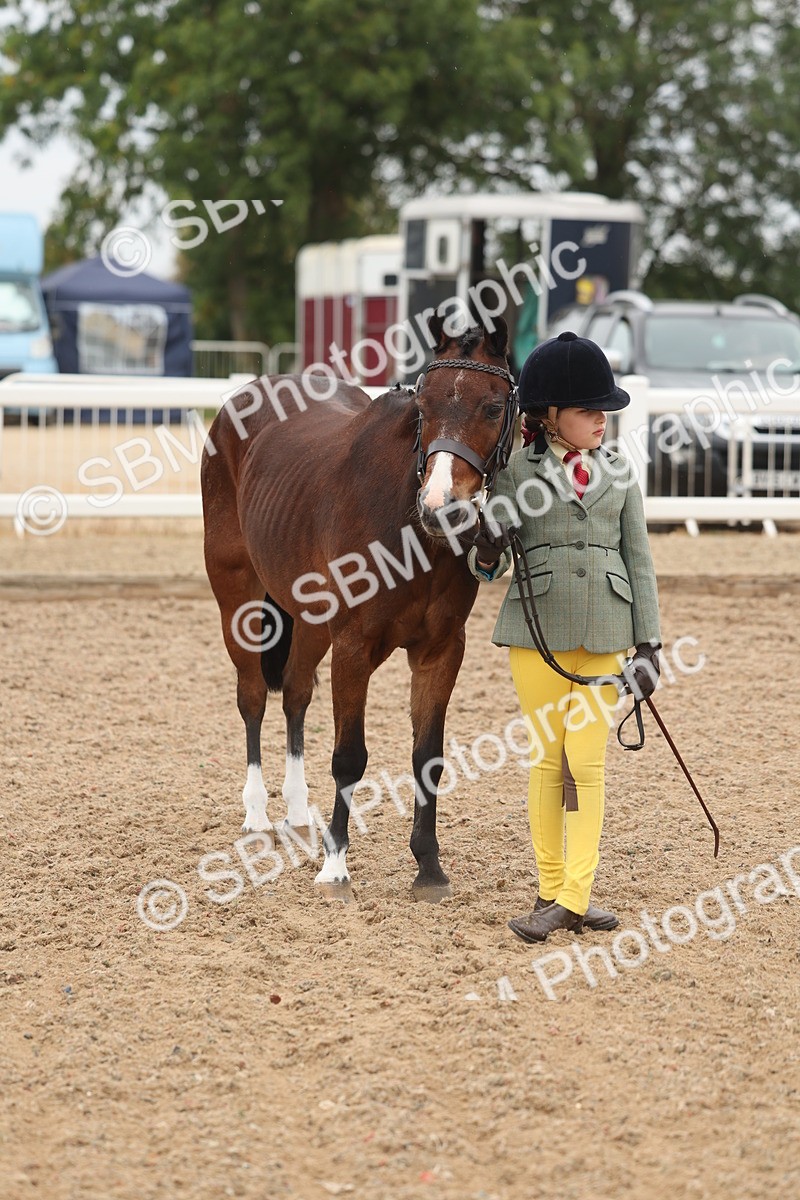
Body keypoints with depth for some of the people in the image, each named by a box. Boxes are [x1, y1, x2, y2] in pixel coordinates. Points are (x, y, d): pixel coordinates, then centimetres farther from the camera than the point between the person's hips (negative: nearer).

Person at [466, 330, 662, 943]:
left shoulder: (619, 472, 6)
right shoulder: (517, 472, 0)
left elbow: (640, 561, 7)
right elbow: (485, 563, 3)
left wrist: (649, 645, 1)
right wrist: (487, 554, -22)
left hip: (606, 634, 1)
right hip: (539, 629, -1)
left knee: (587, 762, -1)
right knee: (548, 760, 6)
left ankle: (574, 896, 2)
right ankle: (553, 892, 13)